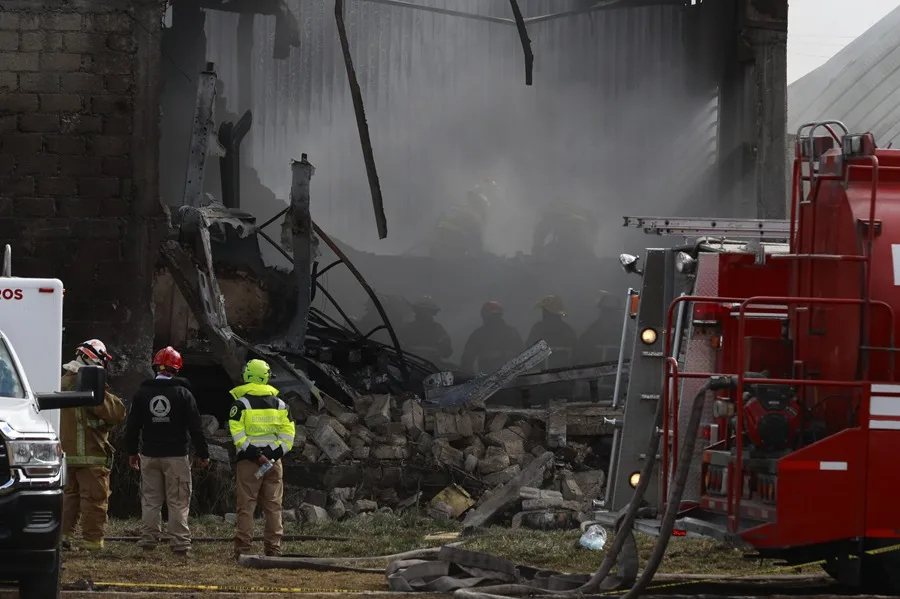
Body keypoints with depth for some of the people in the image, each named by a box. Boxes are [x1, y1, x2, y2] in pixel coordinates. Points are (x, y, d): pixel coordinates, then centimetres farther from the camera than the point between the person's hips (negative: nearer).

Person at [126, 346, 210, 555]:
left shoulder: (142, 393, 4)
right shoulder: (183, 394, -5)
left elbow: (132, 426, 8)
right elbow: (195, 426, -5)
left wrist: (132, 452, 19)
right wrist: (203, 454, 3)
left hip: (149, 455, 3)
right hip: (176, 455, -3)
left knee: (150, 500, 8)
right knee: (178, 501, -2)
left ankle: (148, 541, 6)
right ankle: (180, 543, -6)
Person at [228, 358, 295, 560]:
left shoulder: (240, 404, -3)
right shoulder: (280, 404, 10)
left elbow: (238, 435, -13)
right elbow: (288, 434, 4)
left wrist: (255, 456, -14)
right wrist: (276, 454, -3)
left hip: (249, 460, -3)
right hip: (274, 460, 3)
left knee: (246, 506, 0)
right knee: (273, 506, 7)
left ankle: (242, 549, -3)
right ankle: (274, 548, 7)